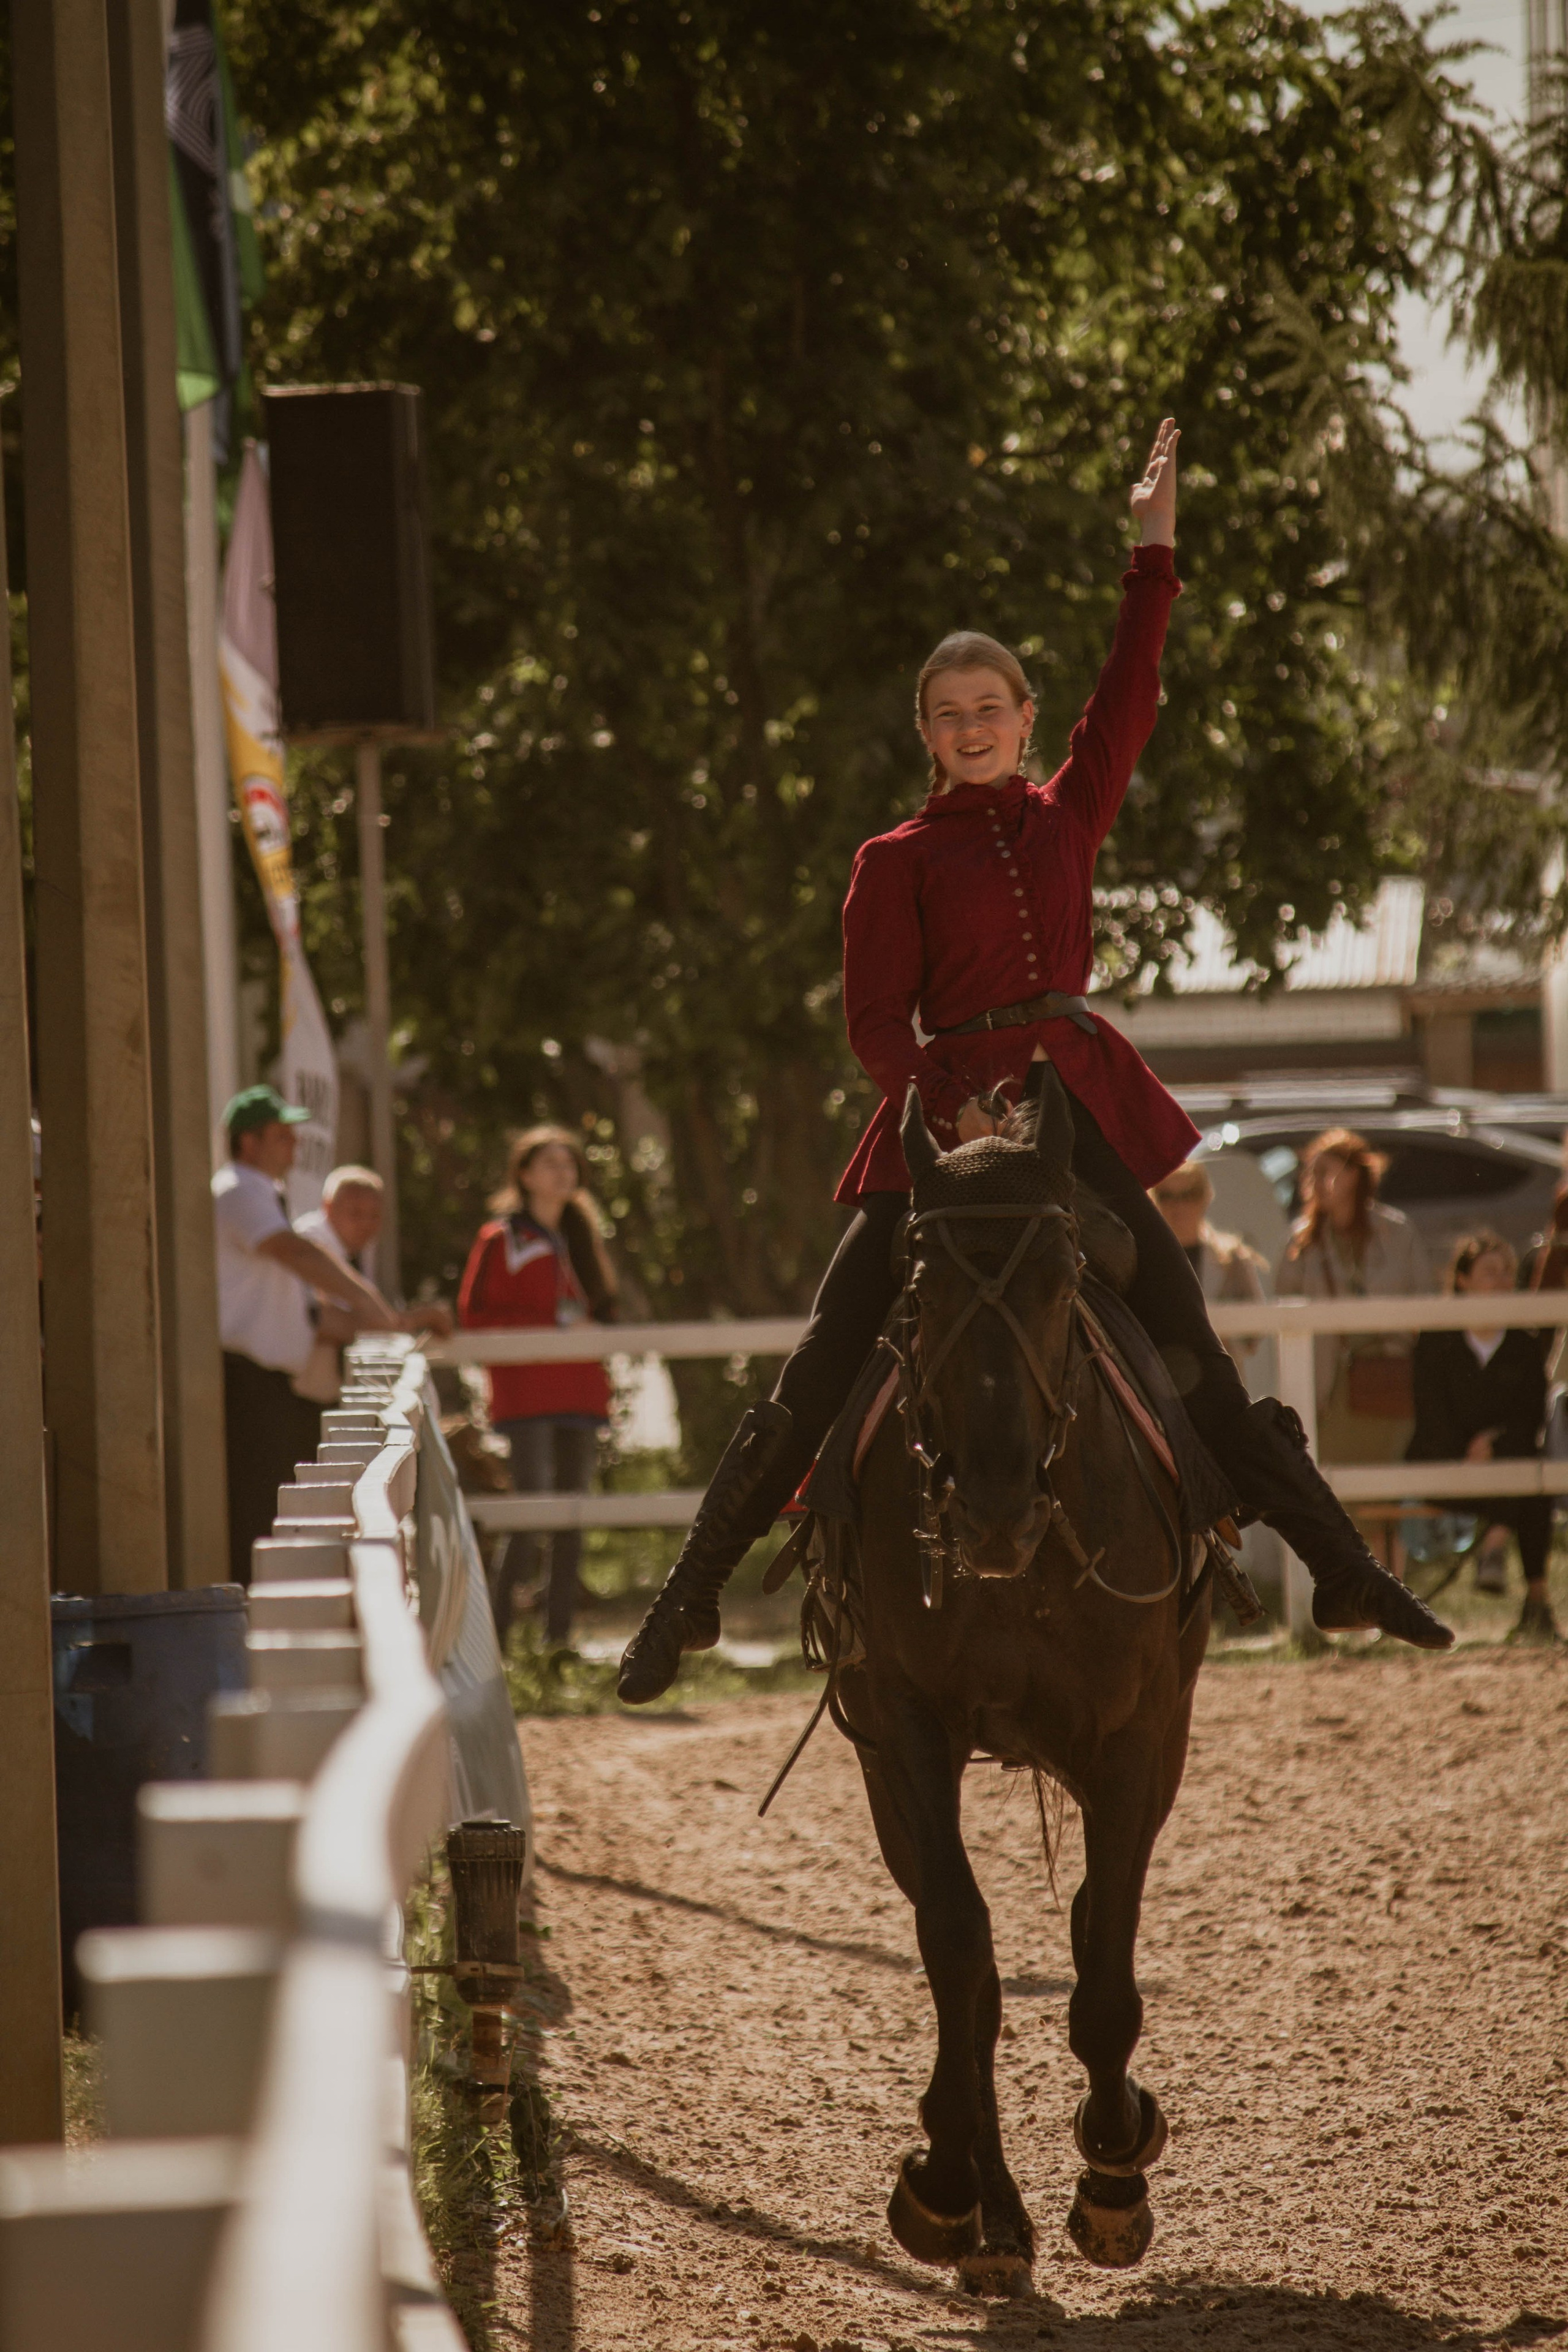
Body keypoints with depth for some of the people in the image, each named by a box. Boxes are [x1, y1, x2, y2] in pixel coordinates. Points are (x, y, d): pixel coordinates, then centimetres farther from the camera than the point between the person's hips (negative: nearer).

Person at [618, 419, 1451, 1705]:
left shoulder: (1068, 816, 14)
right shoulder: (898, 861, 5)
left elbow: (1132, 691, 11)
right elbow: (877, 1018, -2)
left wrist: (1155, 544, 6)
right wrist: (946, 1108, -17)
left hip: (1077, 1101, 2)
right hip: (941, 1114, -2)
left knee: (1190, 1346, 0)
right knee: (826, 1361, -7)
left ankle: (1345, 1569, 3)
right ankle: (691, 1595, 0)